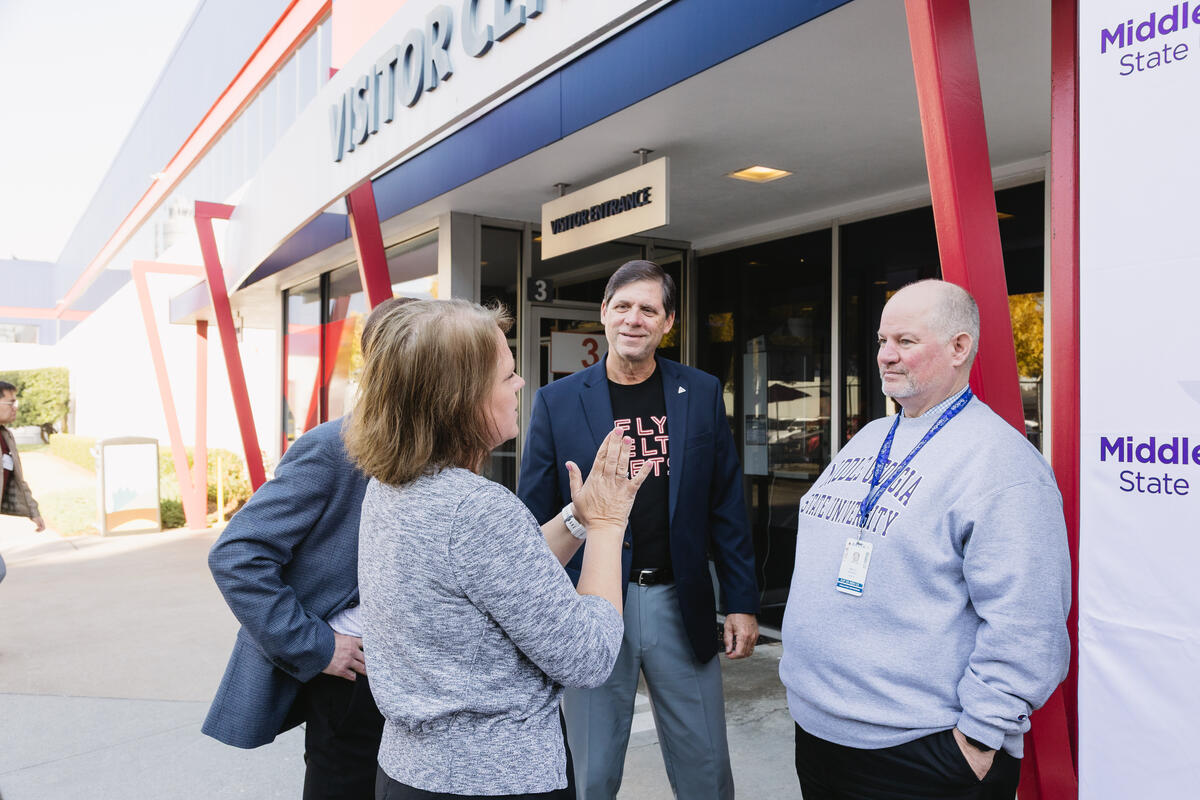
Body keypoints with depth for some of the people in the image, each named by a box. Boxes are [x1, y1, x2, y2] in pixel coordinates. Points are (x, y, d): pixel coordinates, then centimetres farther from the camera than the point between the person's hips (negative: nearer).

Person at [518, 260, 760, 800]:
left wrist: (742, 603, 2)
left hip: (681, 604, 1)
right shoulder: (557, 401, -2)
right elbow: (535, 517, 0)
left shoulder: (702, 394, 3)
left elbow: (726, 507, 4)